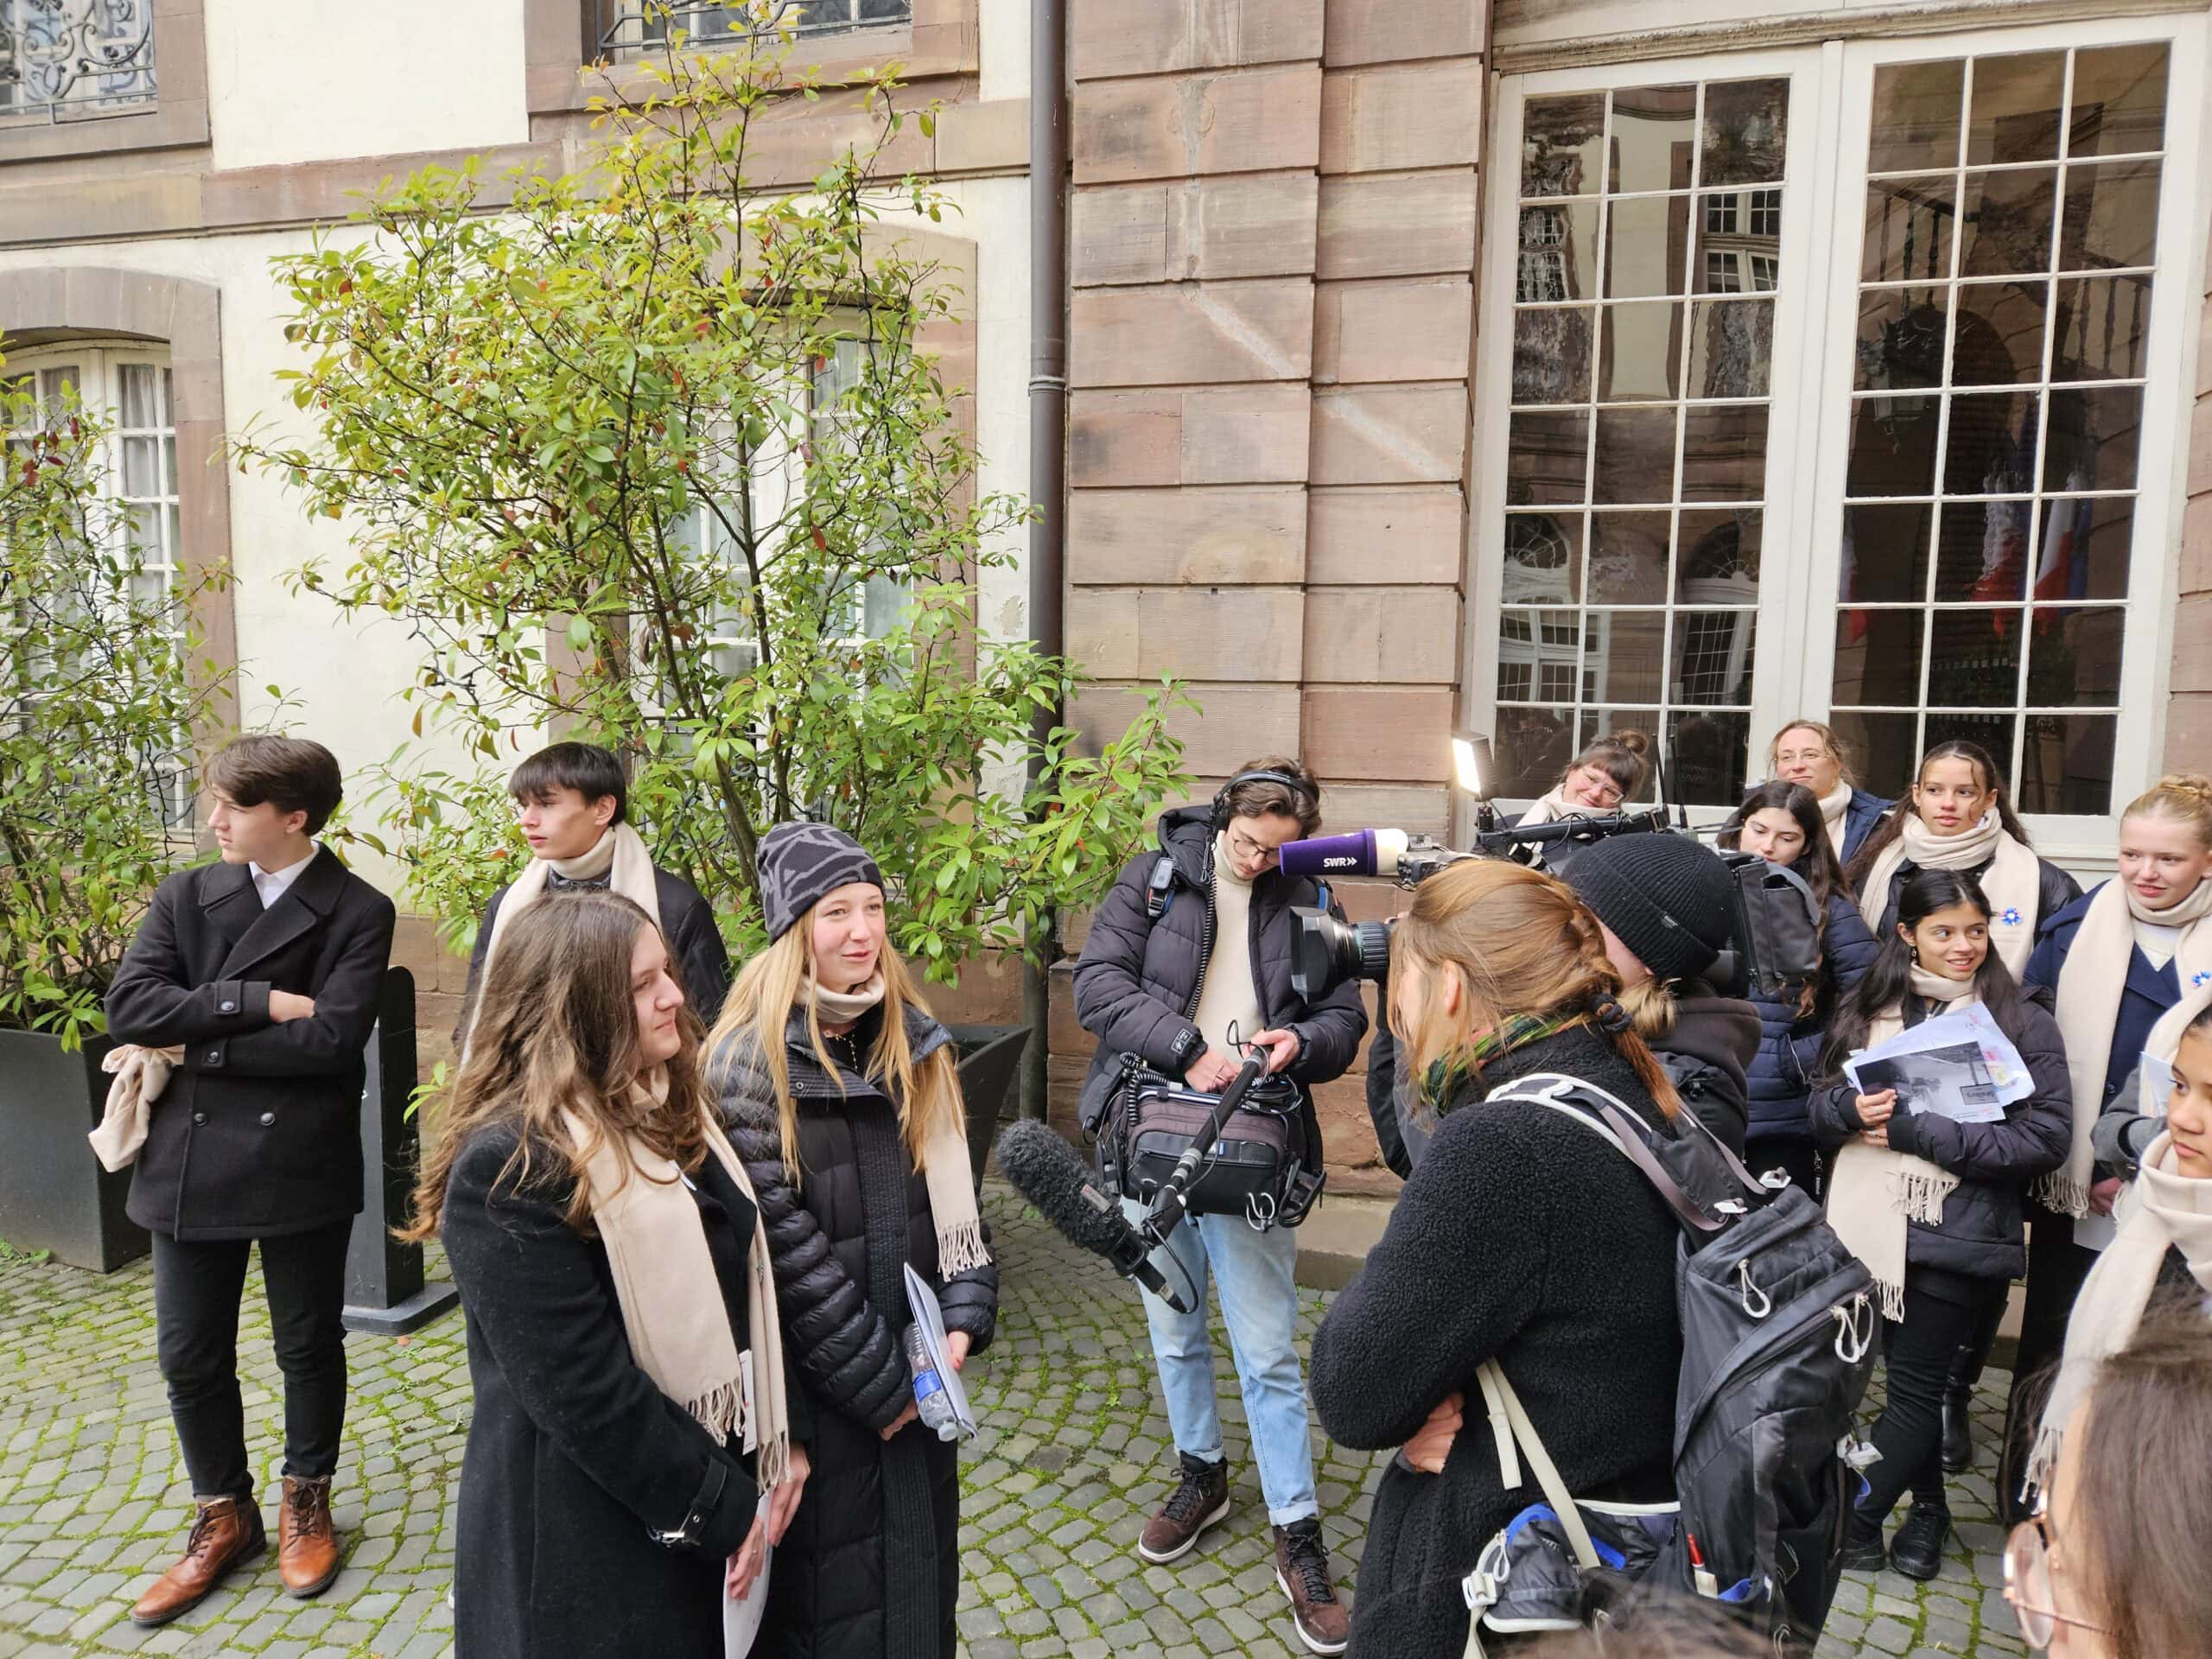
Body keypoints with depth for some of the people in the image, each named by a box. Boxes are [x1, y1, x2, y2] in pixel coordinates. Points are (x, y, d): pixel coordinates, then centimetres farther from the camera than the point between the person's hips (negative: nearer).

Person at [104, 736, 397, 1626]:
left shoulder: (356, 912, -7)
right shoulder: (183, 896, 4)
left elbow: (330, 1038, -18)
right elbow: (128, 1006, -9)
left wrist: (194, 1045, -12)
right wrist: (258, 1001, -19)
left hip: (302, 1163, -3)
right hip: (188, 1161, 4)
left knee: (308, 1345, 12)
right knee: (189, 1355, 13)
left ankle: (306, 1501, 35)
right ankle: (223, 1516, 34)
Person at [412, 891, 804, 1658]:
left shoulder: (671, 1112, 4)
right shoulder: (511, 1167, -21)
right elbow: (581, 1390, -23)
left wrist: (782, 1440, 1)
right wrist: (718, 1508, -17)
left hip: (721, 1483, 7)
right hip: (582, 1536, -7)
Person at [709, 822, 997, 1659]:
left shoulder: (911, 1040, 4)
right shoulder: (749, 1060, -16)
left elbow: (952, 1188, 7)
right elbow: (779, 1240, -17)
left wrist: (966, 1313, -5)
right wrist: (872, 1381, -14)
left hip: (913, 1363, 5)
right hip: (813, 1379, -5)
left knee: (918, 1563, 17)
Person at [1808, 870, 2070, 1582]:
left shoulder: (2022, 1019, -4)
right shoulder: (1868, 1008, 7)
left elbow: (2045, 1137, -10)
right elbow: (1821, 1109, 11)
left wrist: (1920, 1132, -16)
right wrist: (1849, 1108, -13)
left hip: (1957, 1235, -3)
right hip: (1873, 1225, 3)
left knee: (1914, 1385, 5)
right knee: (1912, 1375, 15)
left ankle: (1857, 1515, 22)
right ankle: (1927, 1505, 36)